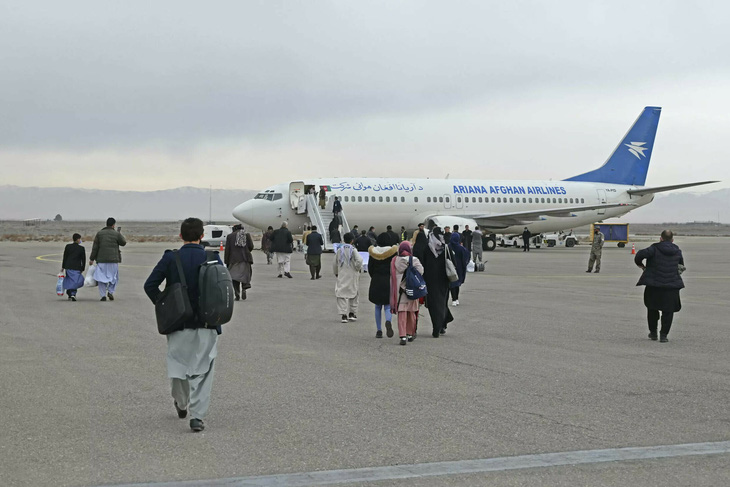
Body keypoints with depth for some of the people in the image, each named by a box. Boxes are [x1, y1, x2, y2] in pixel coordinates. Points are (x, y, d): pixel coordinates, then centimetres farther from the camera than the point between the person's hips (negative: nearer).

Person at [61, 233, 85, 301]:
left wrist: (63, 267, 11)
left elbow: (64, 257, 4)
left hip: (68, 267, 3)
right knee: (75, 281, 0)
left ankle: (70, 295, 13)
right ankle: (73, 294, -18)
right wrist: (82, 269, 10)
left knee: (69, 280, 12)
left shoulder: (68, 246, 3)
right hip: (77, 268, -3)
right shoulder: (81, 248, -3)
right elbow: (83, 260, 0)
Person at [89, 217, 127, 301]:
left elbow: (95, 247, 2)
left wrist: (92, 258, 7)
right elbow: (123, 243, 9)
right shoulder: (116, 234, -4)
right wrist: (121, 235, 27)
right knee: (113, 276, 14)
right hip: (113, 260, -1)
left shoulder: (99, 233, 2)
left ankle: (103, 295, 0)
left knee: (102, 277, 6)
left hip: (101, 260, 1)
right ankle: (110, 291, -3)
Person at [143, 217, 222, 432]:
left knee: (178, 365, 21)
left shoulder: (170, 258, -5)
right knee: (202, 371, 5)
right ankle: (197, 416, -3)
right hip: (206, 325, -1)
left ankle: (181, 405, 39)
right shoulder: (212, 259, -5)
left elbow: (150, 285, -9)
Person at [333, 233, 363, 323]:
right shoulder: (353, 250, -7)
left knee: (342, 295, 0)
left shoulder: (339, 250, 2)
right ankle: (352, 314, 20)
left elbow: (334, 264, 8)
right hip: (352, 276, -1)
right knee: (353, 295, 14)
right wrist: (358, 268, -3)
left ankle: (343, 315, -12)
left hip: (342, 276, 1)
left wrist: (336, 273, 24)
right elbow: (359, 260, -22)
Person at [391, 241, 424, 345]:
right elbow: (420, 271, -14)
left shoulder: (394, 261, 1)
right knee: (411, 313, 16)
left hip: (399, 290, 0)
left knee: (401, 313, -2)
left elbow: (391, 277, 6)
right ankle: (410, 334, 27)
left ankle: (403, 336, -14)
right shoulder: (415, 260, -5)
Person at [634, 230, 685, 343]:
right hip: (671, 286, 2)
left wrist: (639, 264, -1)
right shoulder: (677, 251, 8)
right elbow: (681, 265, 21)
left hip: (654, 285, -1)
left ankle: (653, 332, 23)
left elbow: (641, 254, -19)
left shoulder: (654, 248, -6)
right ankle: (664, 335, 4)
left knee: (652, 308, 17)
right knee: (668, 310, 9)